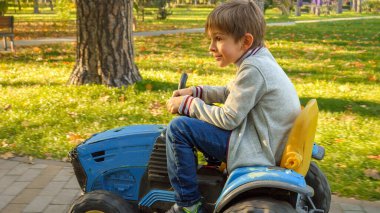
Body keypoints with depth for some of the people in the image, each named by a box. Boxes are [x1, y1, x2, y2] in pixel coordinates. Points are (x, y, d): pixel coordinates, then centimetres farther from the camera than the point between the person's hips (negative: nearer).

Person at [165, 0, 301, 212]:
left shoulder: (253, 69, -23)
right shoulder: (260, 57, 6)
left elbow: (228, 119, -20)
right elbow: (231, 93, 20)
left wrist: (188, 104, -10)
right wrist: (196, 92, 10)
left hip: (257, 149, -10)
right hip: (273, 142, 10)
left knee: (178, 128, -15)